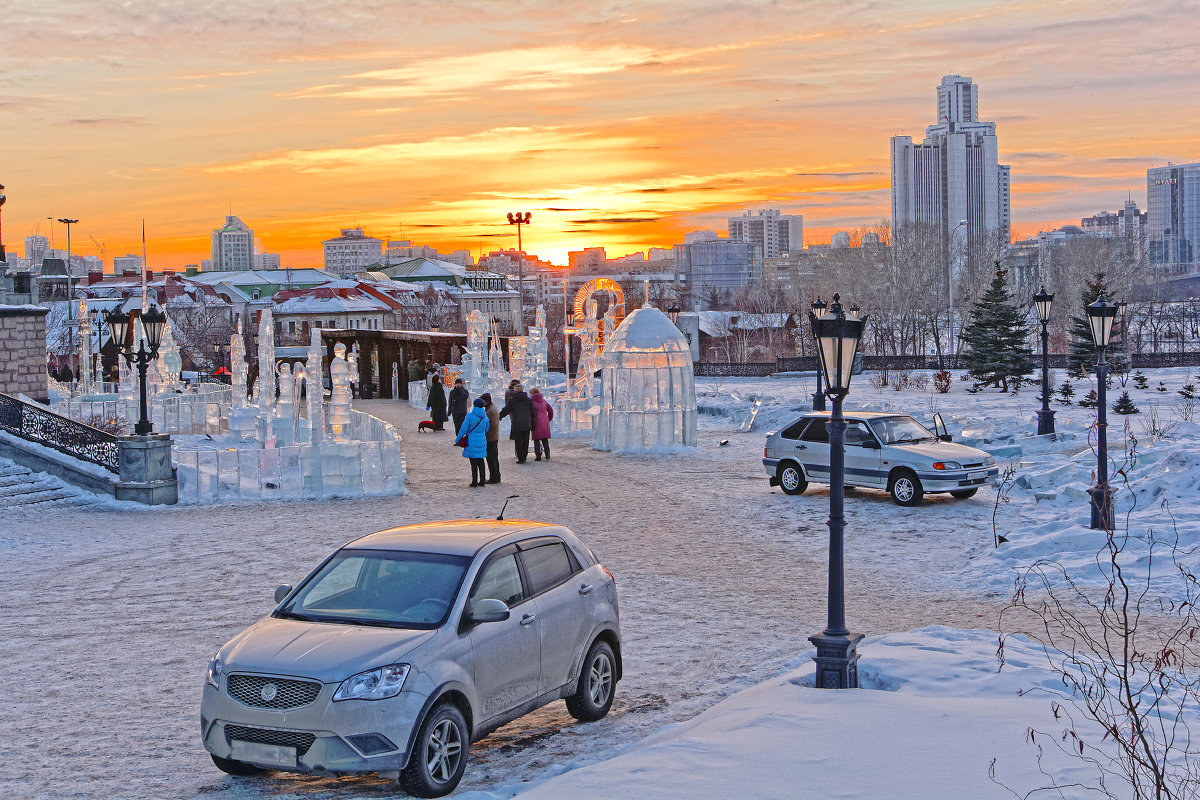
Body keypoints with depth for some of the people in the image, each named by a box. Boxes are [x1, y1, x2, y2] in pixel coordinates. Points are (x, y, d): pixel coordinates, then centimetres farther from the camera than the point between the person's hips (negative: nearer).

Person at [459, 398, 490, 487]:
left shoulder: (470, 416, -10)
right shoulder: (485, 418, 2)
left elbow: (464, 429, -8)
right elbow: (486, 430, 10)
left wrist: (458, 440, 2)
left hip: (472, 442, -4)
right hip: (482, 441, 4)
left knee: (473, 462, 1)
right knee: (480, 461, 12)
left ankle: (474, 481, 0)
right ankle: (482, 481, 14)